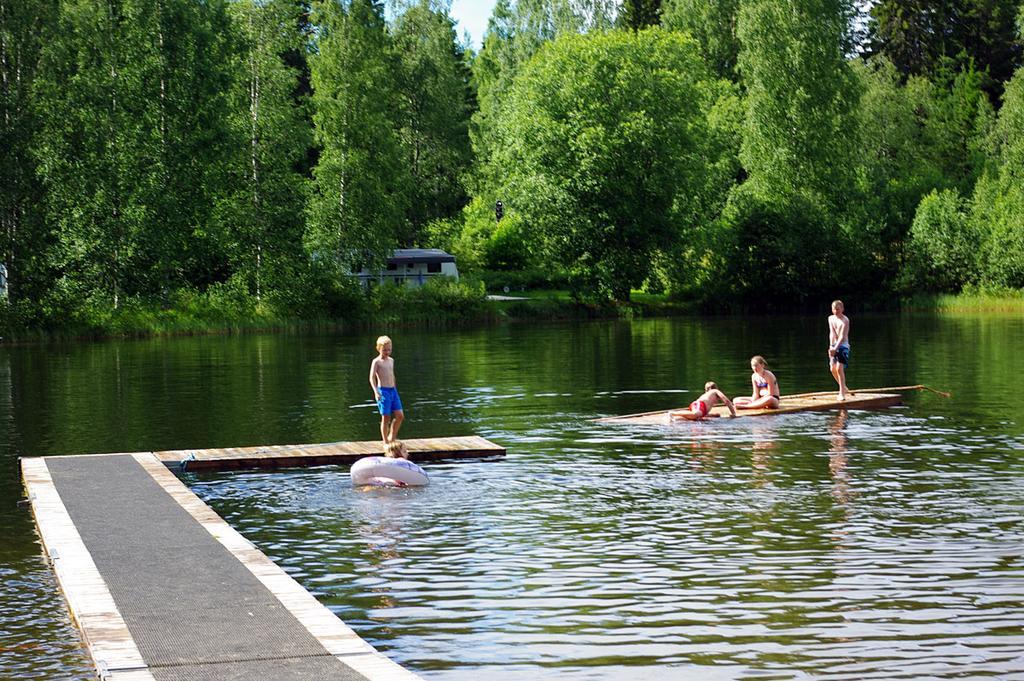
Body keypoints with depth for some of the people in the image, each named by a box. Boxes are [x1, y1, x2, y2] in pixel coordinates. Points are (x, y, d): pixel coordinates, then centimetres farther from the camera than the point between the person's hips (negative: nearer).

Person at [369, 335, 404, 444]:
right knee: (386, 418, -3)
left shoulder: (391, 360, 14)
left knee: (400, 415, 0)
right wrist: (376, 391, -27)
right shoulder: (376, 361, -7)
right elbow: (372, 378, -14)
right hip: (383, 391, -6)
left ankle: (392, 436, 18)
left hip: (393, 390, 6)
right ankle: (385, 442, 6)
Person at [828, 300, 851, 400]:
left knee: (839, 368, -16)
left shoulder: (845, 320, -13)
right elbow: (832, 333, -3)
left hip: (843, 346, -6)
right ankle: (844, 388, 23)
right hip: (834, 346, 6)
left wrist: (836, 348, -34)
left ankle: (842, 393, -13)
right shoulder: (831, 318, 6)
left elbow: (842, 336, -22)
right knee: (833, 369, 3)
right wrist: (831, 346, -17)